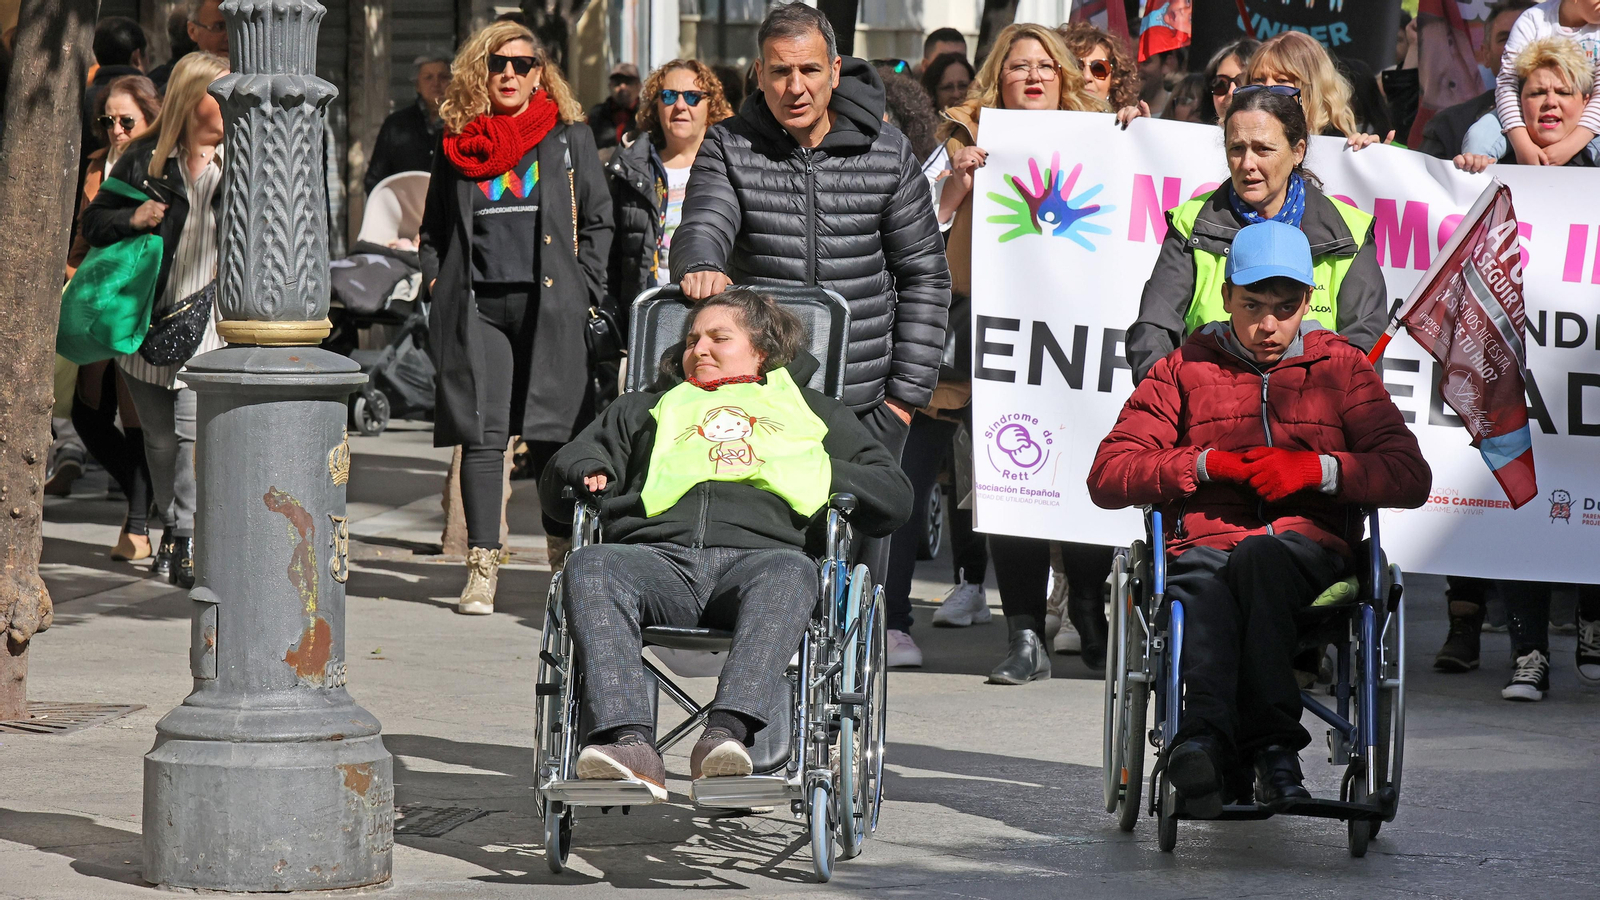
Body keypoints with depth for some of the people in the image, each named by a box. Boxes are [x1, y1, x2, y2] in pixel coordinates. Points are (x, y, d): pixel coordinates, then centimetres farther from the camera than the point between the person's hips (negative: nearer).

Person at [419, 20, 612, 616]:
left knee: (550, 438, -2)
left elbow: (598, 221, 10)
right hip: (476, 308, 1)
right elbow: (433, 228, 21)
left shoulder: (569, 137, 9)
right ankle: (482, 569, -2)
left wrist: (586, 293, 1)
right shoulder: (457, 145, 14)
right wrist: (438, 286, 7)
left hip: (548, 304, -1)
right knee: (481, 435, -5)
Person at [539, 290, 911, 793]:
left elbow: (893, 497, 25)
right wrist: (585, 475, 14)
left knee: (791, 572, -39)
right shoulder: (648, 409, 41)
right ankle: (629, 744, -51)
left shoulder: (810, 411, 34)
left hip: (758, 554, -1)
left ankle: (727, 732, -57)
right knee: (590, 568, -34)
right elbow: (556, 487, 38)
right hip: (658, 556, 1)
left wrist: (813, 474, 7)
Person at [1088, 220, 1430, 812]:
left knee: (1257, 560, -39)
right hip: (1204, 546, 0)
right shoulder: (1184, 369, 21)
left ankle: (1206, 741, -50)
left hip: (1307, 548, 0)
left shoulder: (1341, 368, 20)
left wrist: (1320, 469, -5)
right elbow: (1107, 476, 13)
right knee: (1205, 595, -38)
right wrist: (1206, 465, -2)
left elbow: (1411, 479, 12)